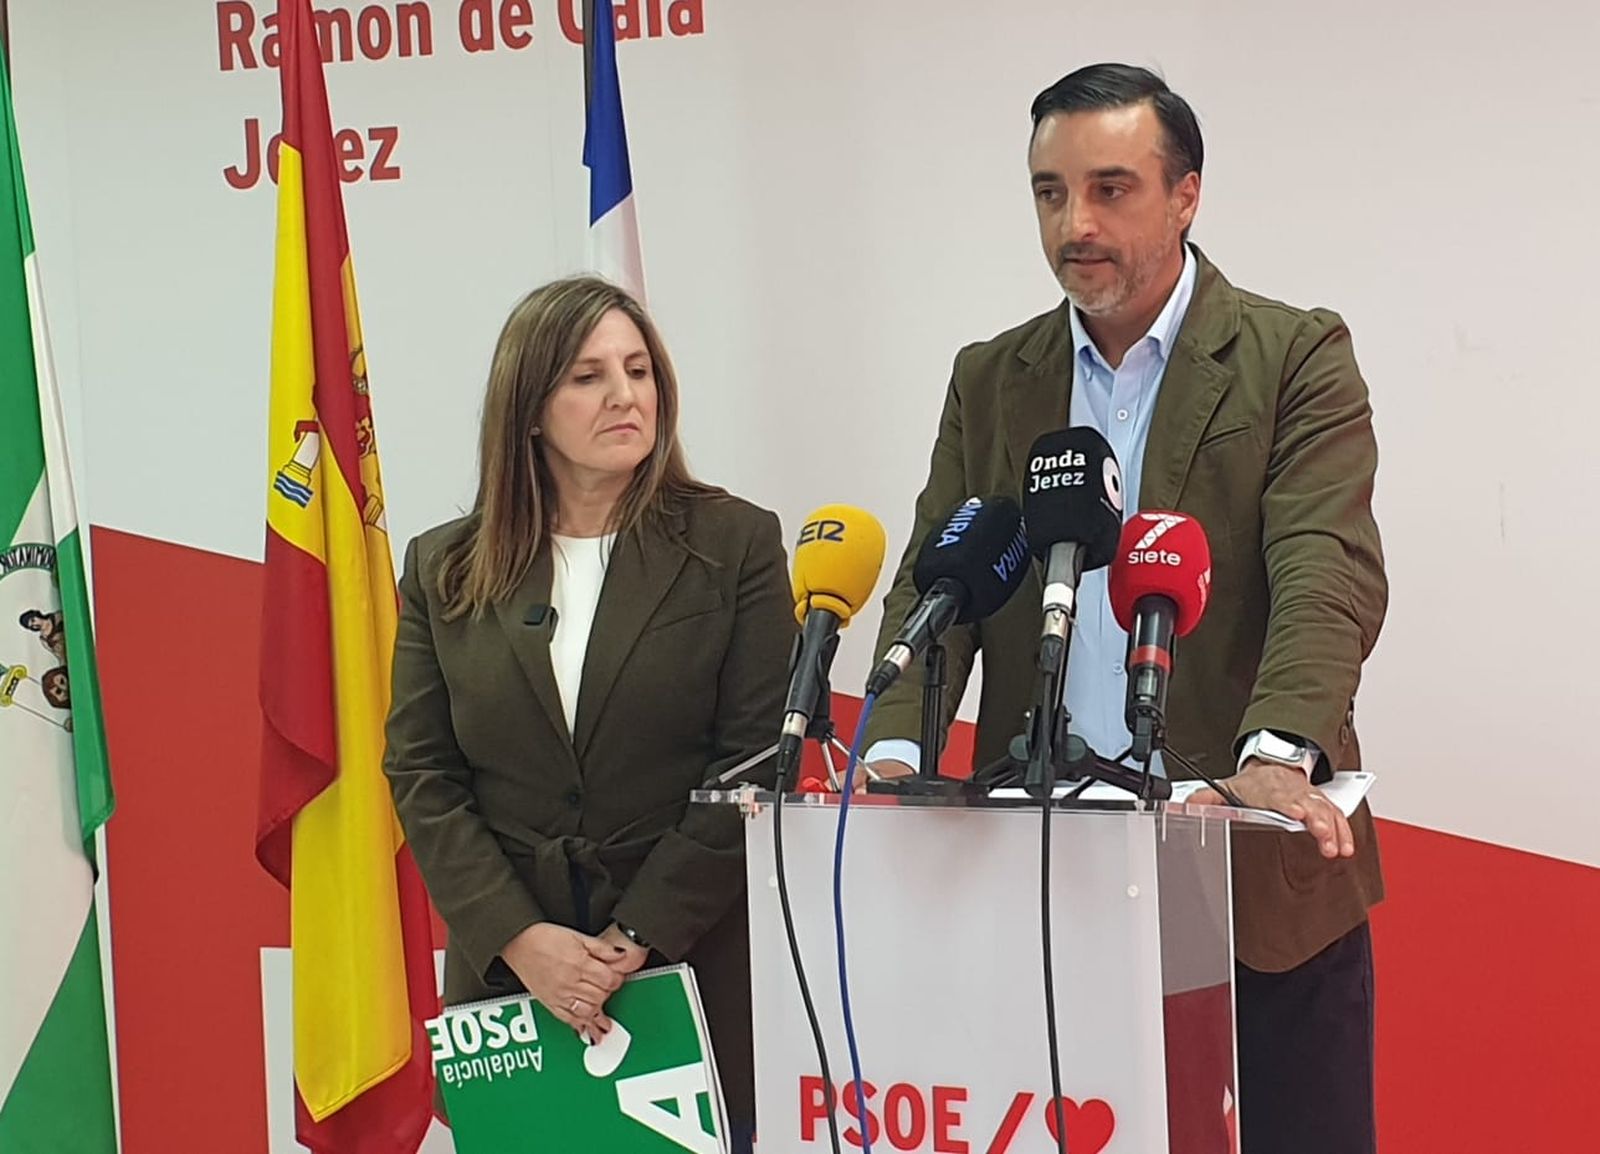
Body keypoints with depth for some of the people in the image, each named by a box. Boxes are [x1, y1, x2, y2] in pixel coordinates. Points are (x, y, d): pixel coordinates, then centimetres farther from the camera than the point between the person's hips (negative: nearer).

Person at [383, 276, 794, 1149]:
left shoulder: (737, 545, 0)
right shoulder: (443, 569, 6)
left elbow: (754, 766, -5)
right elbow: (420, 774, 2)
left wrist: (636, 937, -12)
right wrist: (519, 937, -11)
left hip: (689, 969, -1)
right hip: (505, 971, 2)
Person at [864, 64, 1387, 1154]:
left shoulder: (1298, 358, -2)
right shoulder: (991, 380, 11)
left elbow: (1327, 575, -14)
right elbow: (937, 584, 4)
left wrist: (1279, 756, -31)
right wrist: (894, 751, -14)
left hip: (1255, 874, -3)